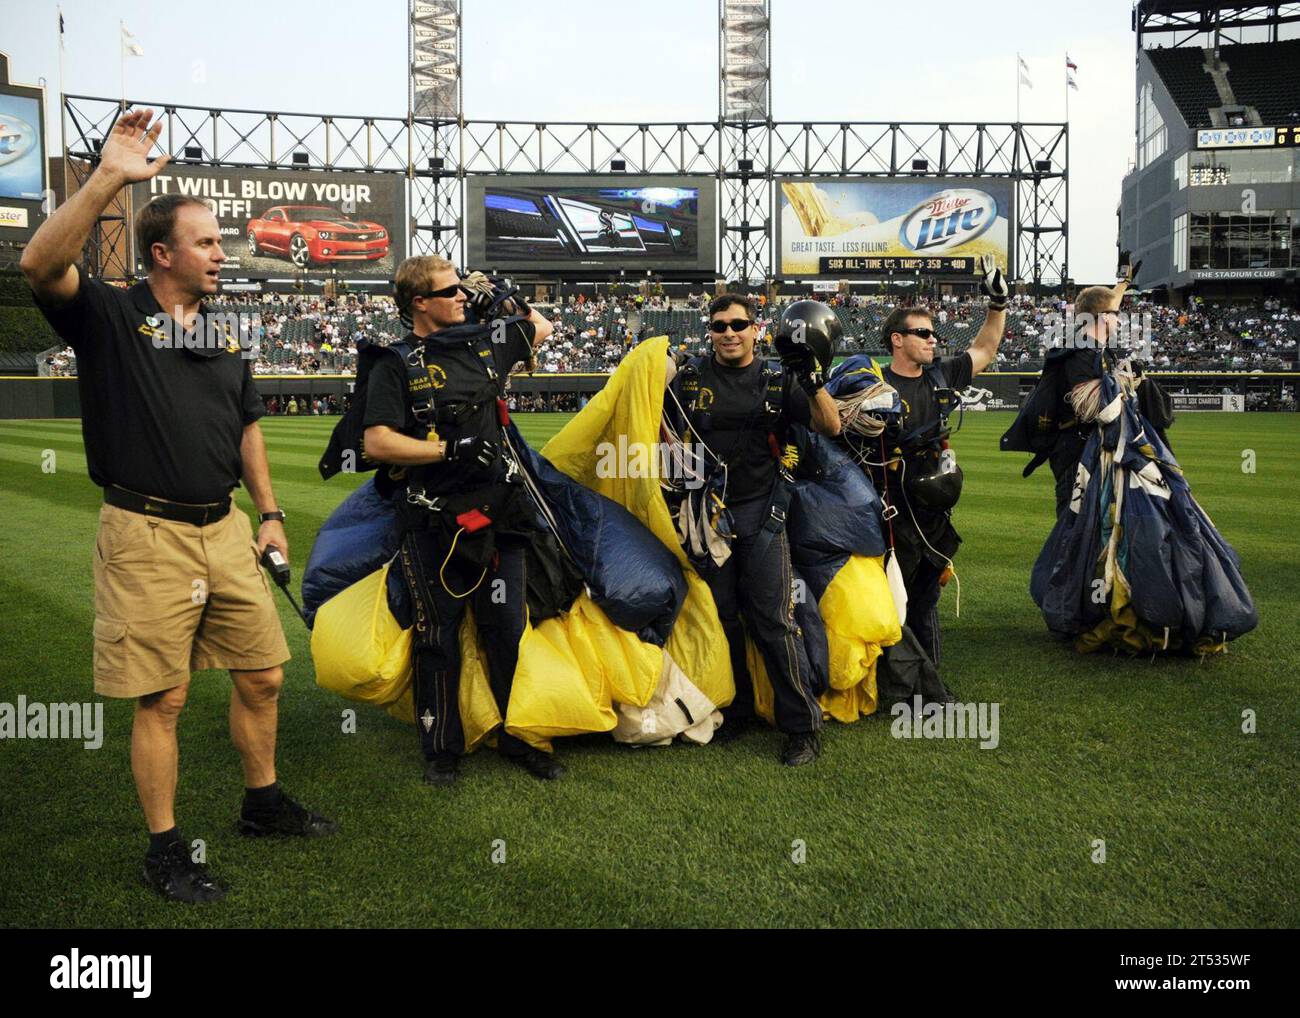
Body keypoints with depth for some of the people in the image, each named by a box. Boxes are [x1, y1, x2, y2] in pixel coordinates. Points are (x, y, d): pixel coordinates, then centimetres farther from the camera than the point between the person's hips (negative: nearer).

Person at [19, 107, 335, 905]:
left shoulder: (225, 337, 14)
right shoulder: (109, 315, -3)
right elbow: (42, 265, -23)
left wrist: (270, 513, 13)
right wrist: (109, 179, -28)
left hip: (225, 530, 6)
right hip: (147, 536, -6)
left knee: (263, 673, 12)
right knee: (162, 699, 1)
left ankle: (264, 803, 33)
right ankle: (166, 850, 17)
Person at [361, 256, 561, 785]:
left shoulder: (484, 342, 11)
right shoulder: (396, 364, -3)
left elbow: (541, 327, 30)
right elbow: (376, 442, -12)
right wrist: (451, 450, -15)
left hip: (497, 513, 4)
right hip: (433, 521, -4)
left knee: (508, 631, 8)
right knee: (438, 637, 7)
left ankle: (520, 739, 22)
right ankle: (442, 748, 20)